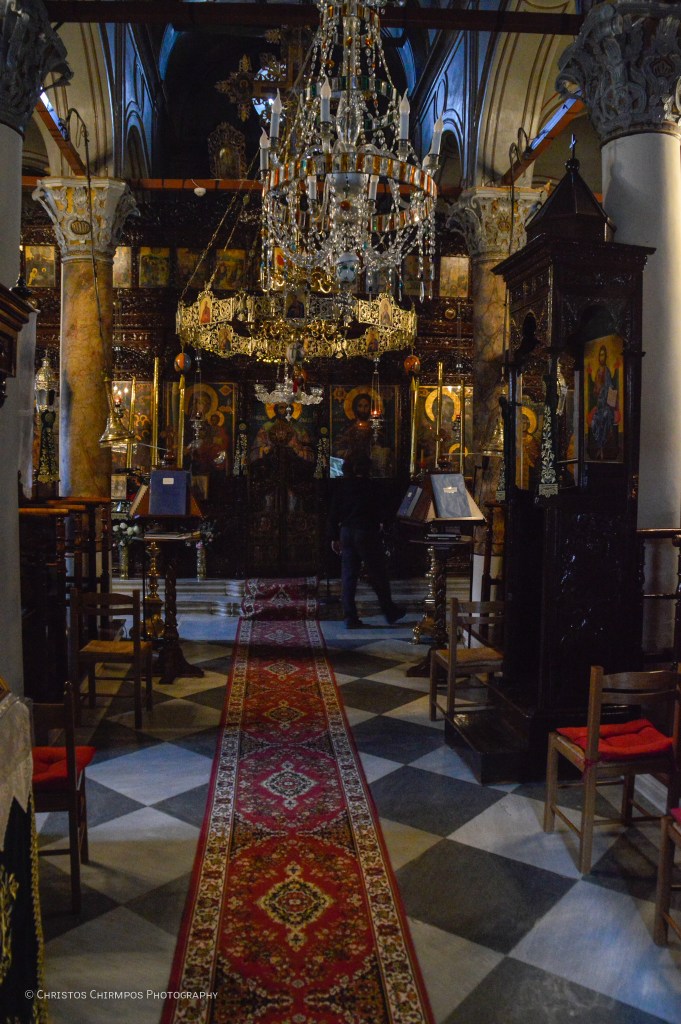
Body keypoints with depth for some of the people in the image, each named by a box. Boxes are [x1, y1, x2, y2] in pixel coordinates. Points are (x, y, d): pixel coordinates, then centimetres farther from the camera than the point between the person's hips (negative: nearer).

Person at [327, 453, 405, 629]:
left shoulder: (342, 486, 4)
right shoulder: (367, 486, -10)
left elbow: (333, 513, 6)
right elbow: (379, 513, -8)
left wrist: (334, 537, 11)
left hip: (346, 532, 5)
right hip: (366, 532, -5)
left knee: (348, 575, 6)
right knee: (378, 574, 8)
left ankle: (350, 617, 5)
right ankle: (390, 612, 20)